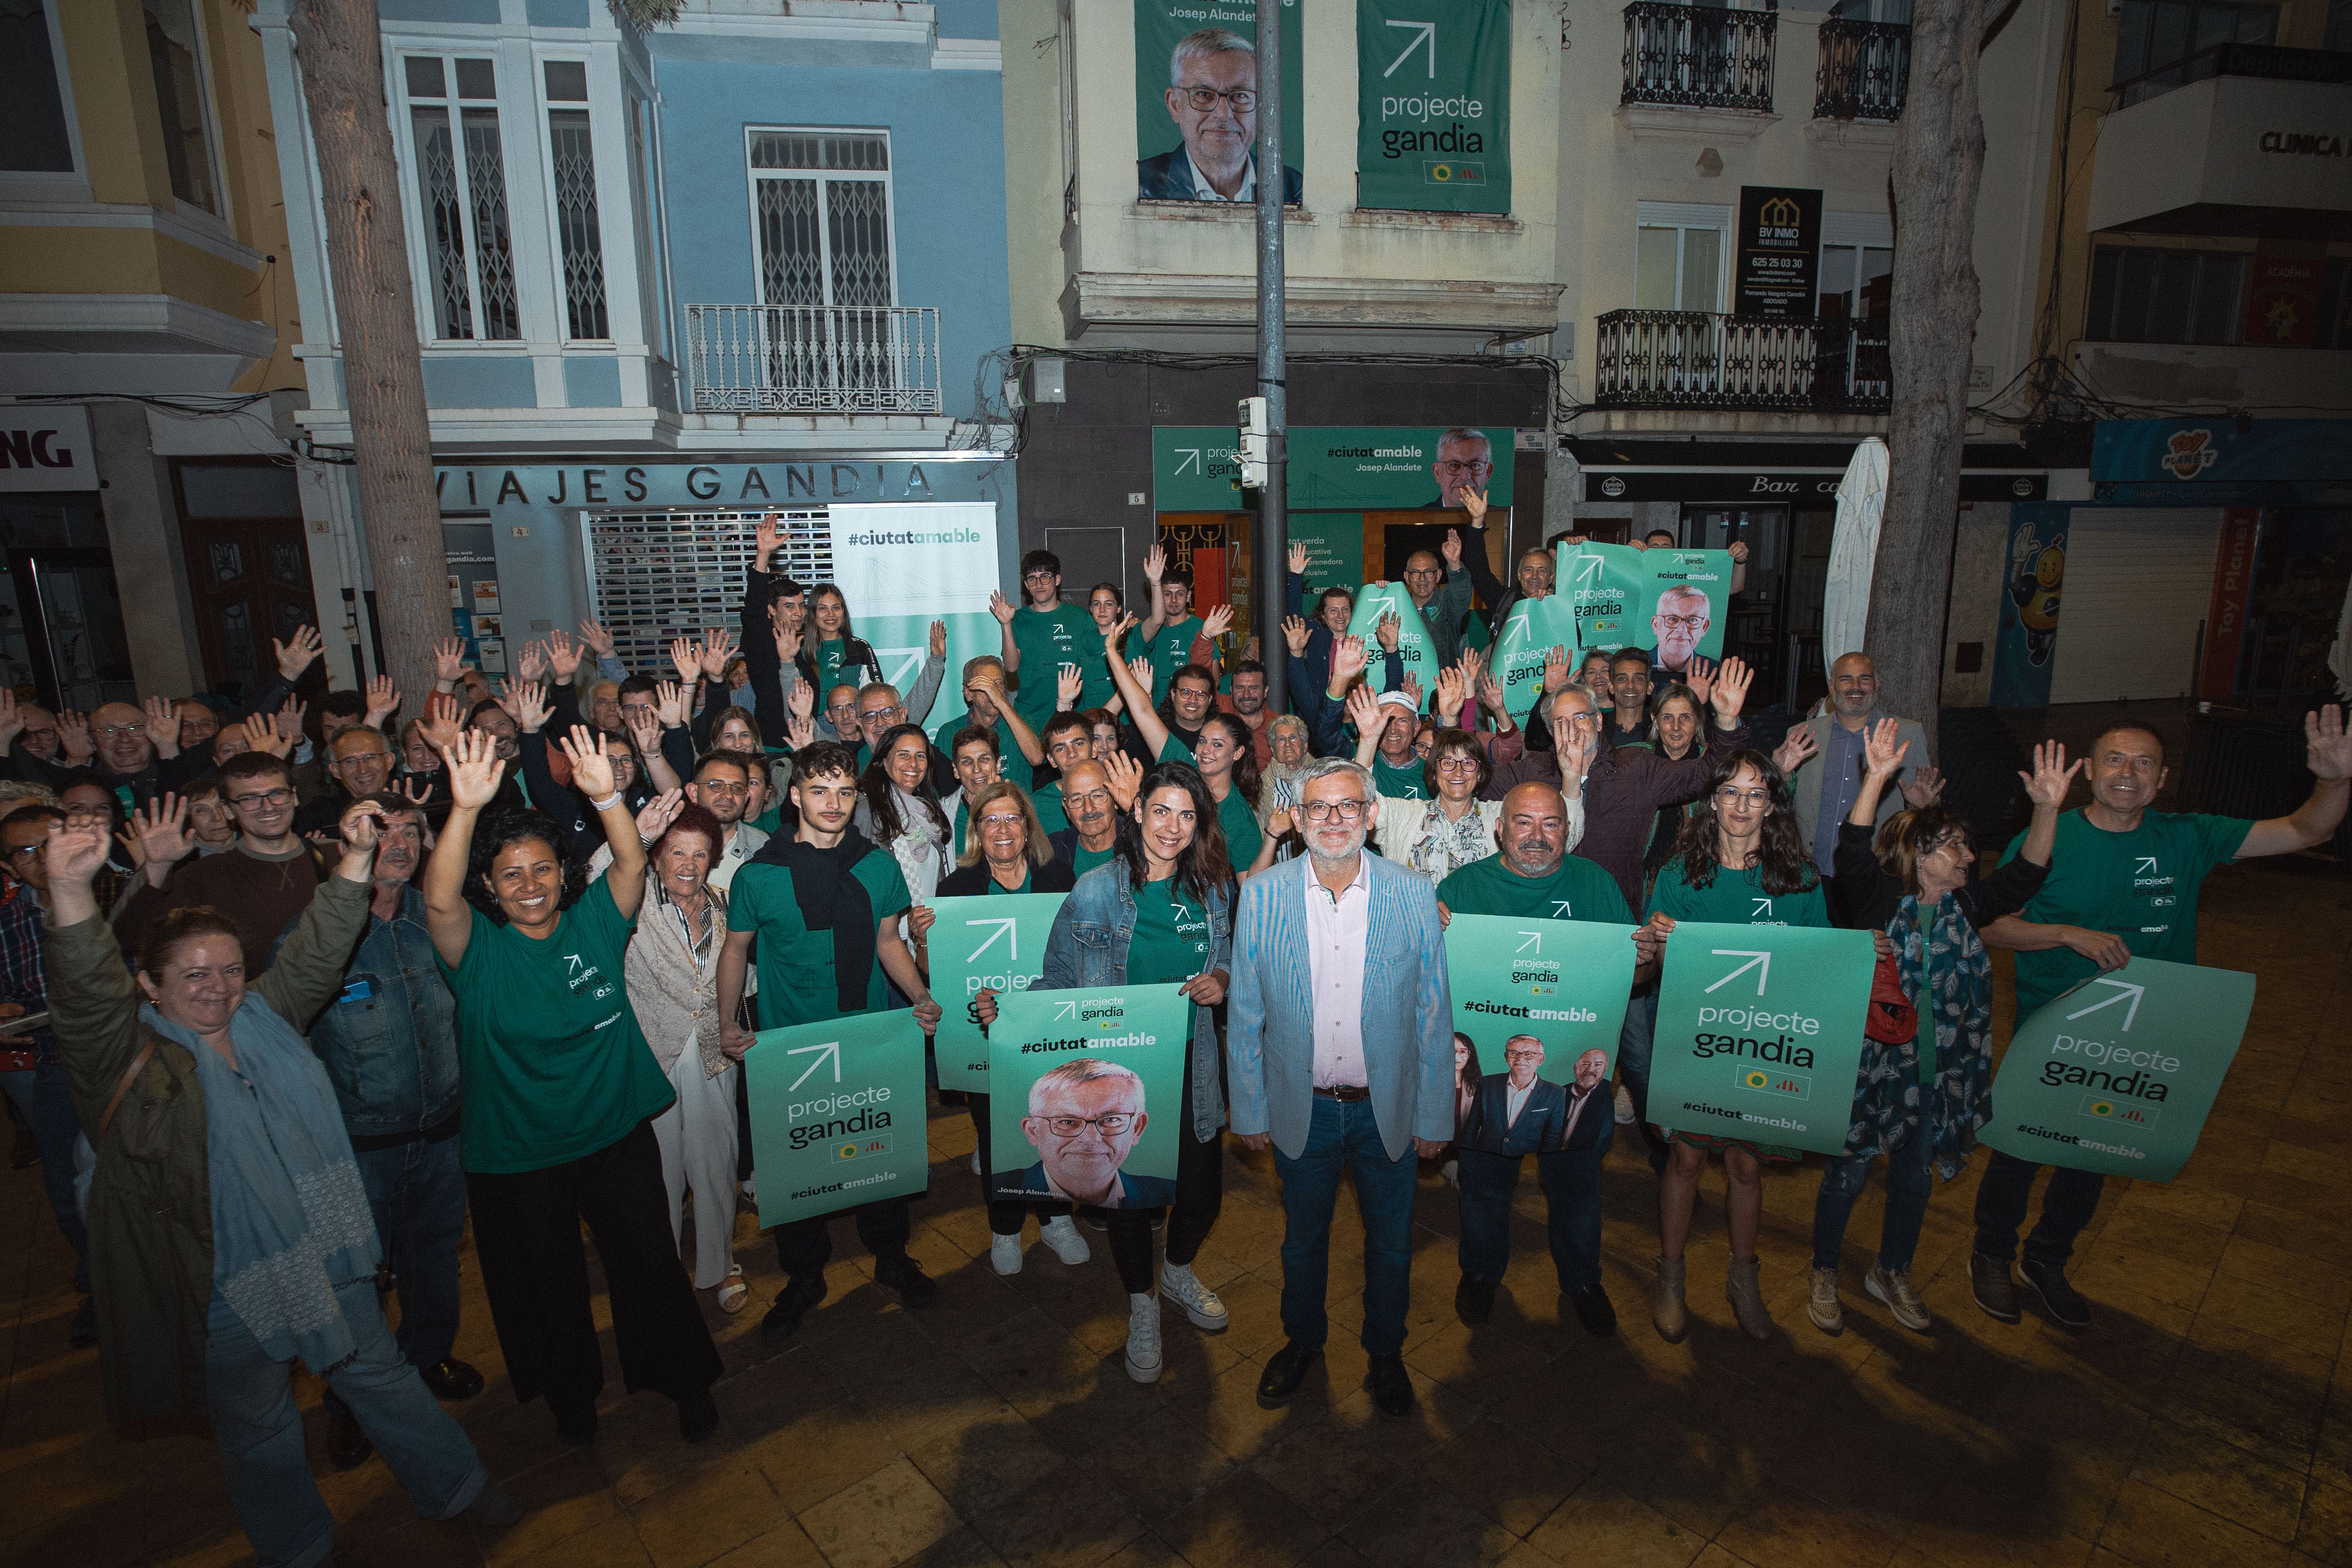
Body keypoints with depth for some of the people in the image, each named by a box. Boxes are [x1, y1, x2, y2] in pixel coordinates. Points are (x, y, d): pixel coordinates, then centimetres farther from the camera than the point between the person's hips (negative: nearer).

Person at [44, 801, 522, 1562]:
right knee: (260, 1429, 18)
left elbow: (316, 951, 1)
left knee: (379, 1376, 22)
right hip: (224, 1288, -4)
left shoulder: (263, 1017, 2)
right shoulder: (132, 1057, -14)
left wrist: (356, 856, -9)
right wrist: (71, 890, -46)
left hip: (321, 1254, 5)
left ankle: (455, 1485, 39)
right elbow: (86, 991, -31)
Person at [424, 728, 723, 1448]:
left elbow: (632, 861, -22)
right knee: (547, 1284, 19)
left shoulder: (595, 922, -6)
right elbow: (438, 900, -31)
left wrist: (606, 796, -40)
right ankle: (571, 1393, 46)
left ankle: (684, 1380, 36)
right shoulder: (478, 948, -11)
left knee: (650, 1264, 13)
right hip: (517, 1157, -1)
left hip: (618, 1135, 1)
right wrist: (465, 810, -45)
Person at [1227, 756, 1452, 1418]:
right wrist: (1248, 1110, -1)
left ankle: (1386, 1353, 46)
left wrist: (1434, 1116, -3)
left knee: (1390, 1243, 19)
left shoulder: (1414, 895, -11)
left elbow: (1434, 1014, -5)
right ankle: (1302, 1343, 48)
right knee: (1303, 1238, 21)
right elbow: (1244, 1016, -4)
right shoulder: (1261, 897, -11)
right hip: (1301, 1109, 0)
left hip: (1387, 1108, 0)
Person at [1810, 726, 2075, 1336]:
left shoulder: (1965, 908, 3)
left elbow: (2023, 878, -6)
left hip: (1939, 1073, 5)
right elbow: (1853, 852, -28)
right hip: (1871, 1064, -5)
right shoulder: (1879, 899, -12)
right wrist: (1876, 779, -37)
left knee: (1915, 1176, 20)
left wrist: (2047, 809, -19)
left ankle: (1892, 1272, 43)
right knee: (1848, 1172, 9)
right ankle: (1824, 1274, 29)